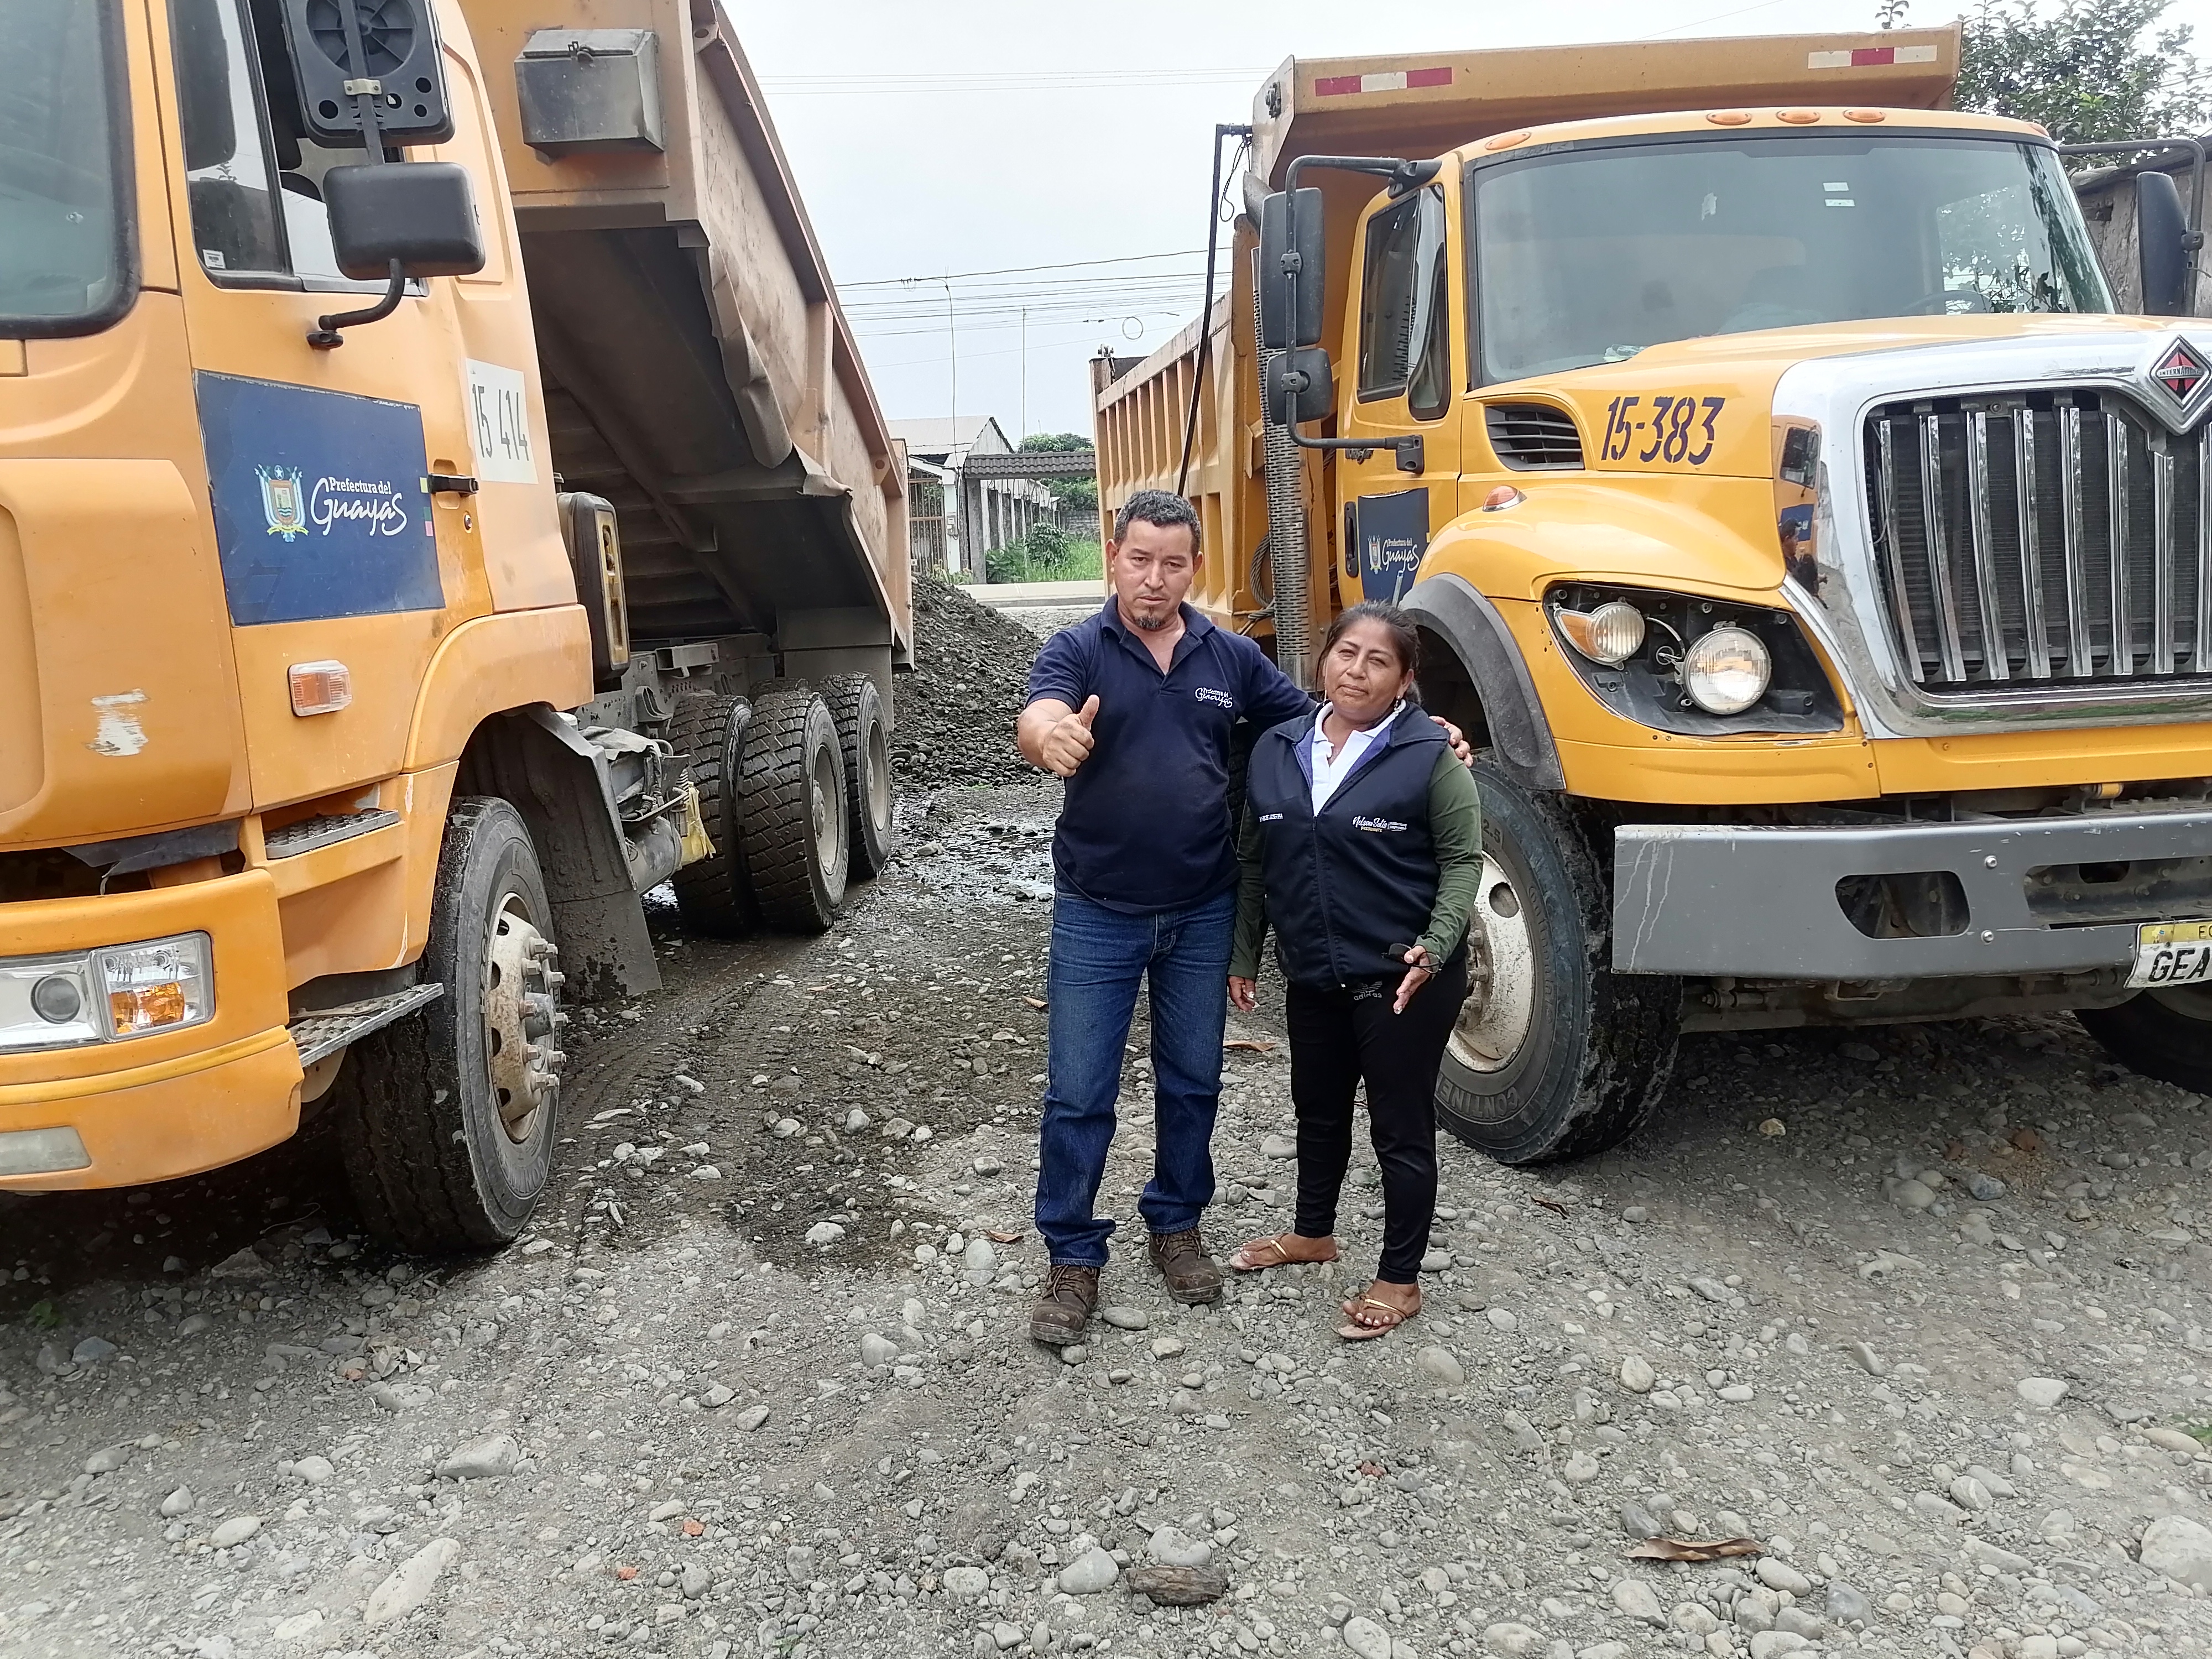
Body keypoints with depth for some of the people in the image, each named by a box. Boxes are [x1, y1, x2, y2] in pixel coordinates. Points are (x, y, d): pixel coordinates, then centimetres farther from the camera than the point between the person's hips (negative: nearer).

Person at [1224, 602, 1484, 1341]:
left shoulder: (1429, 757, -12)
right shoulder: (1277, 750, 3)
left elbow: (1463, 860, -8)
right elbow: (1255, 862, 10)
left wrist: (1436, 946, -21)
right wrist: (1243, 955, 12)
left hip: (1404, 982, -5)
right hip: (1314, 977, 6)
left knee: (1400, 1127, 6)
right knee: (1317, 1108, 22)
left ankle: (1400, 1279, 22)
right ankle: (1312, 1232, 45)